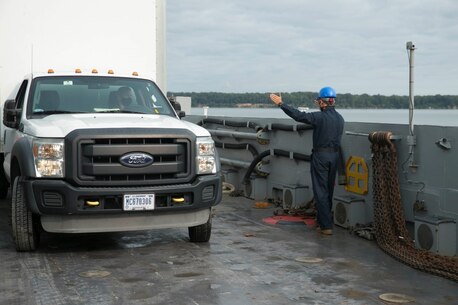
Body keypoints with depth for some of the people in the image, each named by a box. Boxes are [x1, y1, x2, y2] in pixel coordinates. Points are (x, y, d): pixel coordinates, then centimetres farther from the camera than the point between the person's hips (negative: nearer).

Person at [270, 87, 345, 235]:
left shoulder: (320, 117, -15)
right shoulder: (340, 118, 7)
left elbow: (298, 115, -17)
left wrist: (281, 103, -8)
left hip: (321, 155, -7)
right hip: (334, 156, 7)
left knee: (321, 191, -2)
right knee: (328, 190, 16)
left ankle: (327, 226, -4)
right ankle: (322, 220, 29)